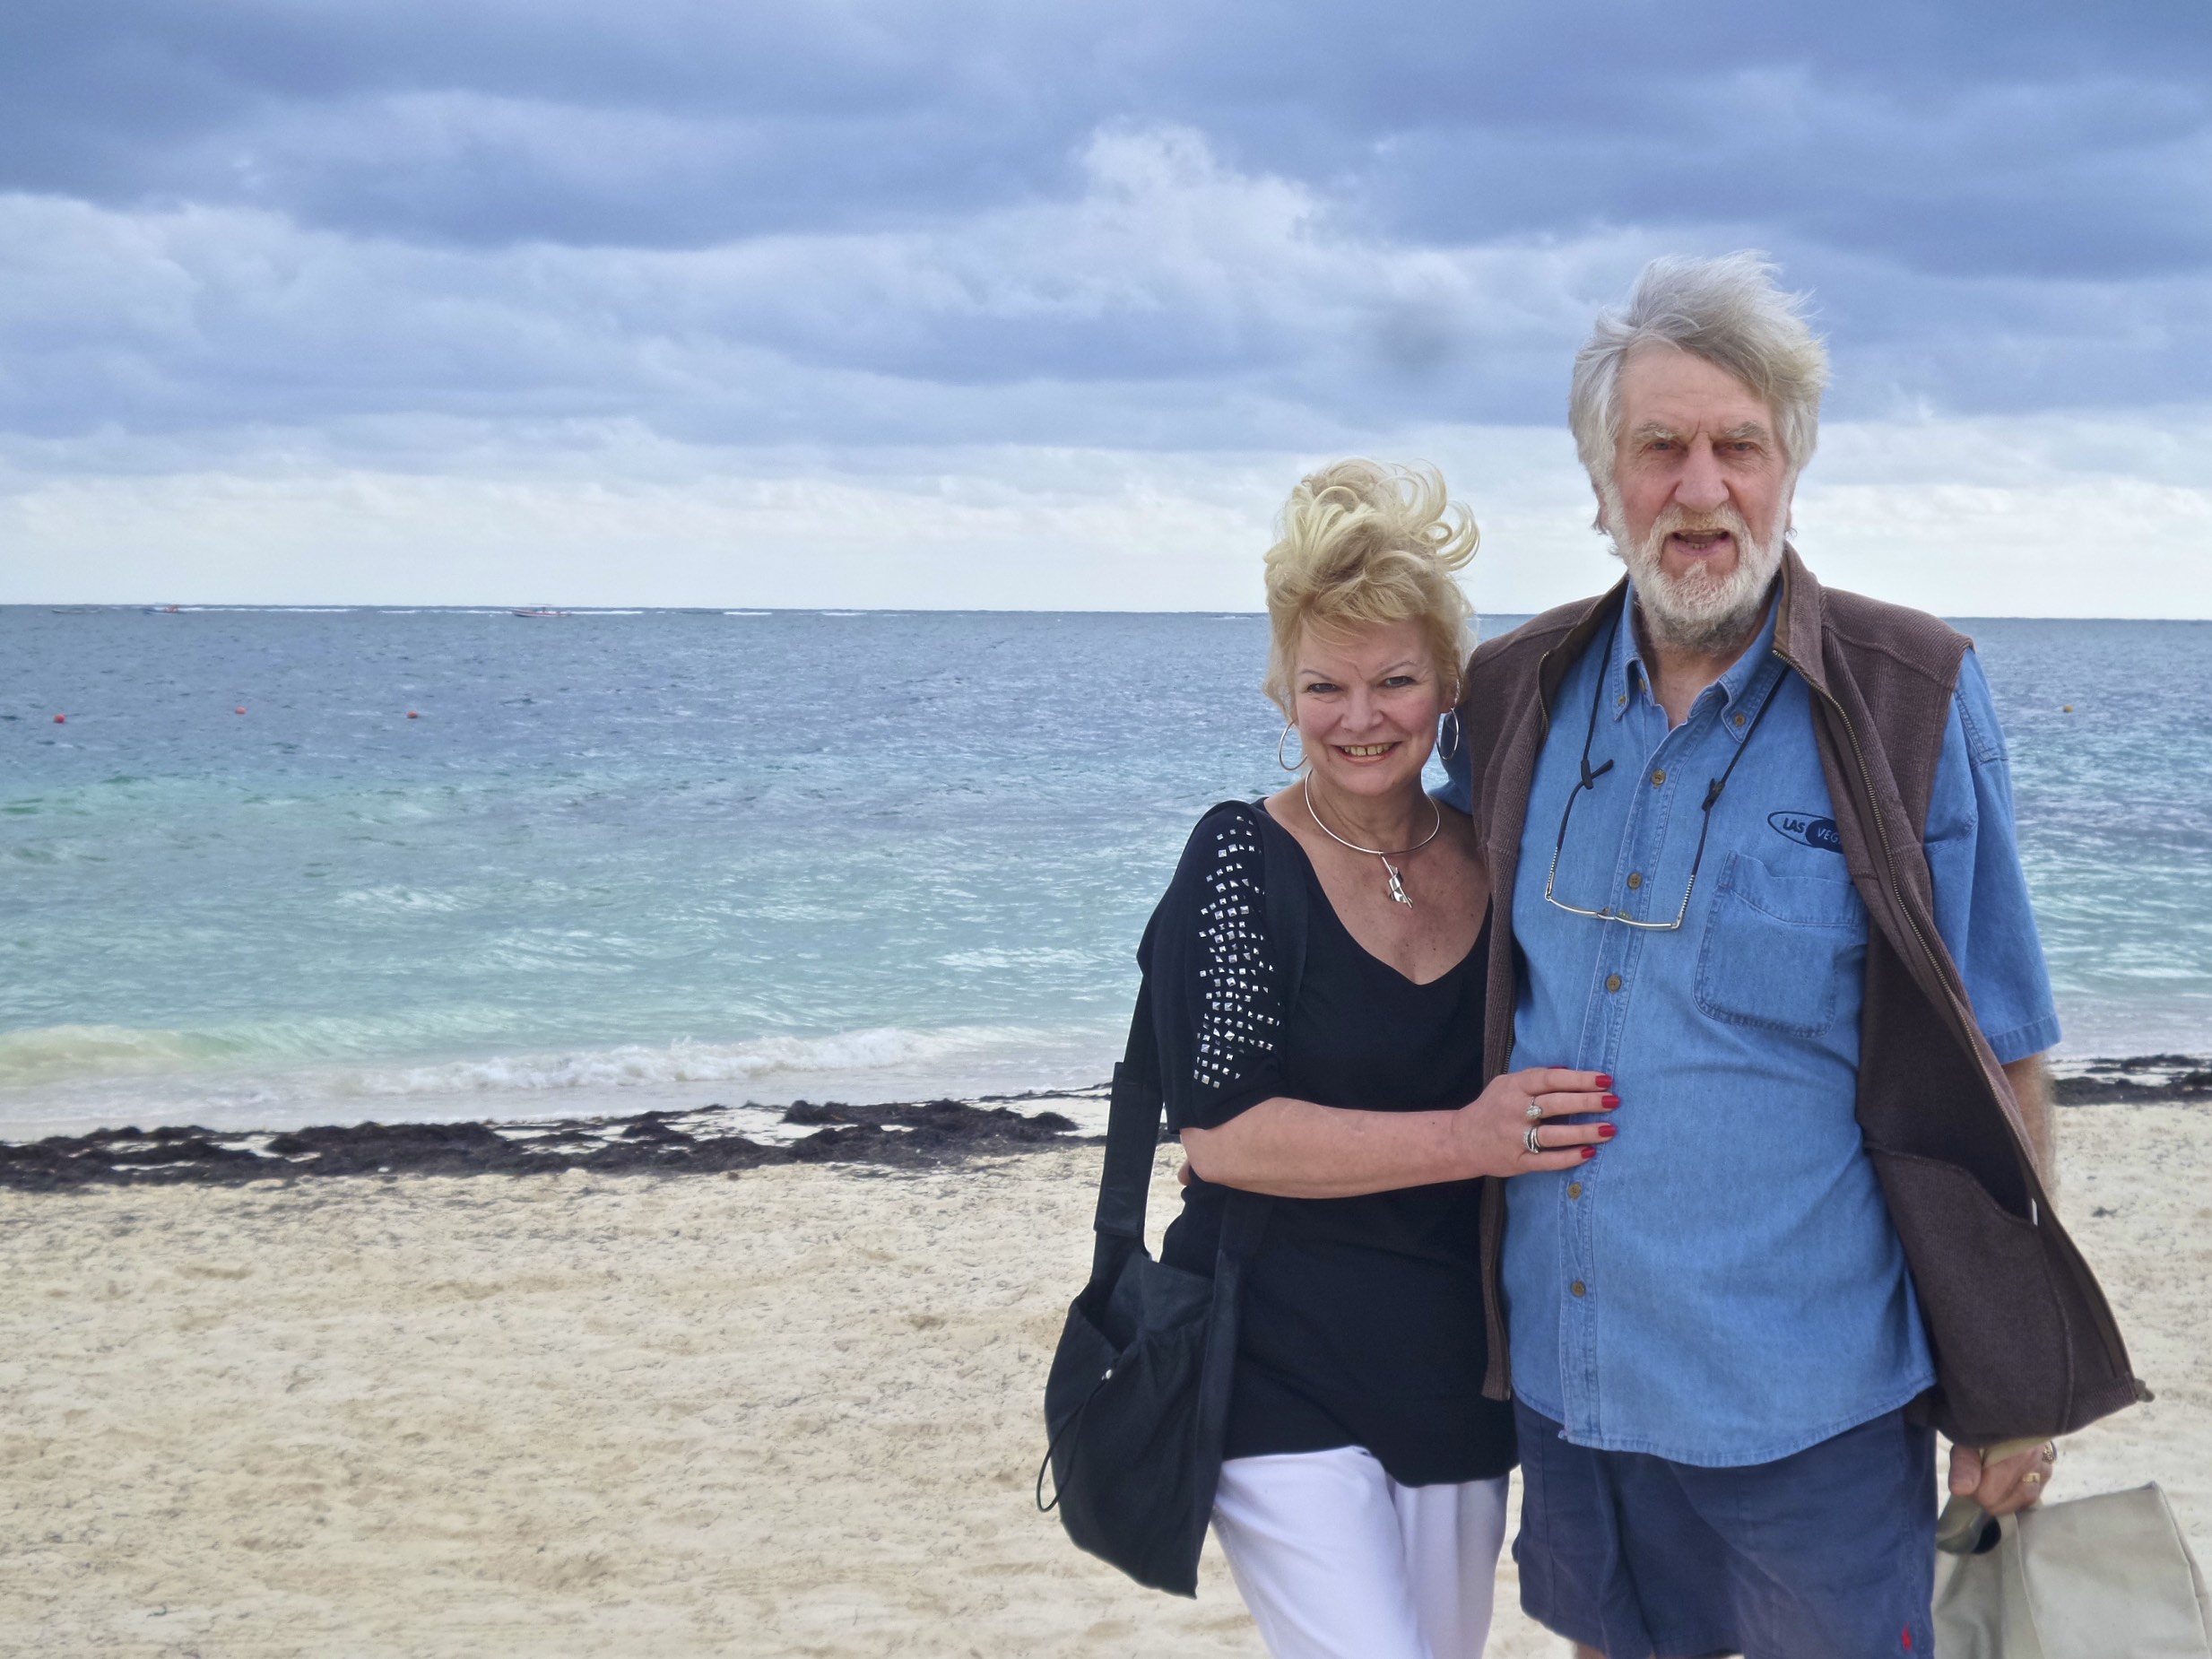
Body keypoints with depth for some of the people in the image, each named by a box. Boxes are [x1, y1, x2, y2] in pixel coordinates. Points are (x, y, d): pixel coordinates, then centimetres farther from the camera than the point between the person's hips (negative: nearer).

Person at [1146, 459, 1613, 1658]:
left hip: (1462, 1370, 6)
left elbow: (1561, 1090, 19)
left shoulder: (1491, 862, 5)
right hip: (1283, 1370, -5)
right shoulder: (1241, 863, -9)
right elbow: (1219, 1134, -17)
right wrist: (1469, 1140, -23)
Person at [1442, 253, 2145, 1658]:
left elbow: (1997, 1064, -6)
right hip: (1565, 1370, 4)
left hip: (1810, 1402, -4)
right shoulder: (1516, 702, 2)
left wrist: (2014, 1385, -5)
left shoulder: (1917, 706, -10)